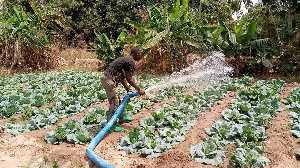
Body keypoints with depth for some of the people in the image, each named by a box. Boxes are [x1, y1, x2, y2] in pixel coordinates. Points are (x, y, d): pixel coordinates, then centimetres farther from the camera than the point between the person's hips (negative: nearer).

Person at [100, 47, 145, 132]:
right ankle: (111, 125, 8)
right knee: (114, 102, -2)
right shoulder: (131, 62, -12)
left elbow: (123, 77, 20)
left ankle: (122, 117, 40)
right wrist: (139, 89, -4)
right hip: (109, 79, -10)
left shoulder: (126, 59, 19)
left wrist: (128, 89, 19)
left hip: (106, 78, 10)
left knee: (117, 100, 23)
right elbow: (129, 79, -13)